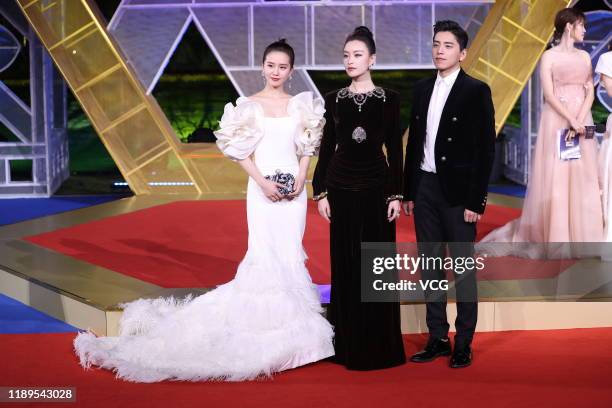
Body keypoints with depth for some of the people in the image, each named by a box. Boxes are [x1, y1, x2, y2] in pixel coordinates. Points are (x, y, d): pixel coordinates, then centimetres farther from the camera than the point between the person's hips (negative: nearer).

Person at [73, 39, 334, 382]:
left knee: (291, 254, 3)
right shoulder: (249, 105, 1)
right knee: (265, 254, -7)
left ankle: (290, 323, 11)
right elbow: (242, 151, -2)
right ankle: (263, 318, 1)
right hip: (263, 188, -3)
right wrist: (263, 182, -12)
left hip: (294, 189, 3)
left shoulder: (302, 105, 8)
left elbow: (307, 148, 8)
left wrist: (300, 180, -6)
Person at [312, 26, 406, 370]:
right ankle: (349, 345, 12)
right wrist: (321, 192, 1)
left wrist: (396, 194, -5)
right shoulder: (334, 100, 6)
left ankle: (380, 345, 11)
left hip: (377, 186, -1)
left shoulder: (389, 99, 2)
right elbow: (327, 147, 7)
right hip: (342, 187, 1)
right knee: (346, 265, 4)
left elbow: (395, 150, 1)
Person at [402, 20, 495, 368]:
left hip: (458, 191, -6)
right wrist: (409, 192, 11)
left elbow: (486, 148, -9)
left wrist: (476, 200, -13)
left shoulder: (476, 91, -7)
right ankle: (438, 339, 19)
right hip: (425, 188, 6)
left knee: (463, 268, 2)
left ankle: (464, 344, 11)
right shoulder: (422, 89, 10)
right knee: (431, 265, 10)